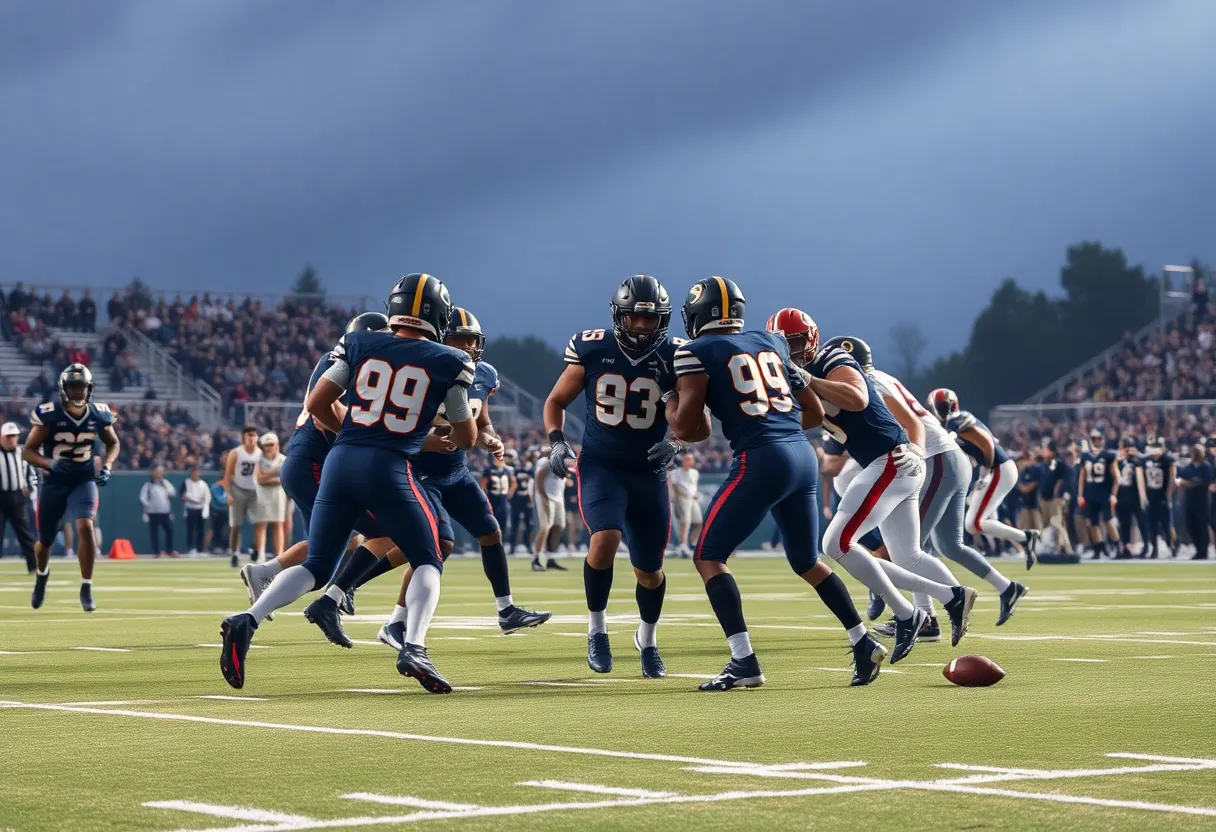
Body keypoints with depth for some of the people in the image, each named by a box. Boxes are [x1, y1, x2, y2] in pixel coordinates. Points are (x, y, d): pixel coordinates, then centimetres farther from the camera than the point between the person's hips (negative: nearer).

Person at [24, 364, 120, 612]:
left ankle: (86, 589, -11)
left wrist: (107, 466, -6)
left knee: (86, 527, -23)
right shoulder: (49, 414, -16)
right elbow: (28, 451, -11)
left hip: (84, 480, 1)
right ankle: (42, 574, 47)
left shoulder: (98, 414, -6)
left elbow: (113, 443, 12)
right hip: (54, 482, -1)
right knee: (45, 540, 11)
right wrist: (50, 463, -29)